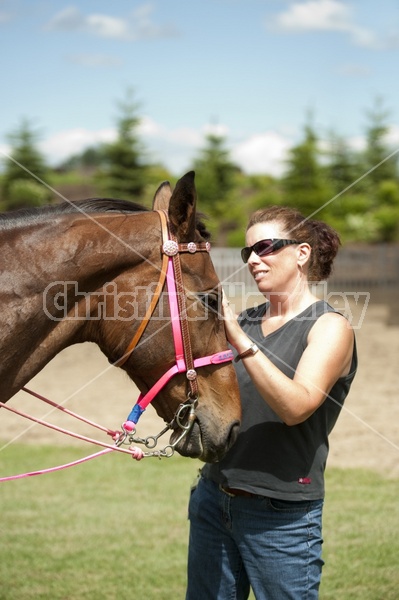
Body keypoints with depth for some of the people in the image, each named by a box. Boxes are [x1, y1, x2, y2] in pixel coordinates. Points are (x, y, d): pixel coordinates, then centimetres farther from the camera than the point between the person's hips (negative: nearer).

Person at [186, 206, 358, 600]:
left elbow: (296, 406, -23)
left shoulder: (329, 327, -8)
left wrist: (240, 341, -29)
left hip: (281, 516, -6)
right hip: (213, 498, 6)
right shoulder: (245, 320, 9)